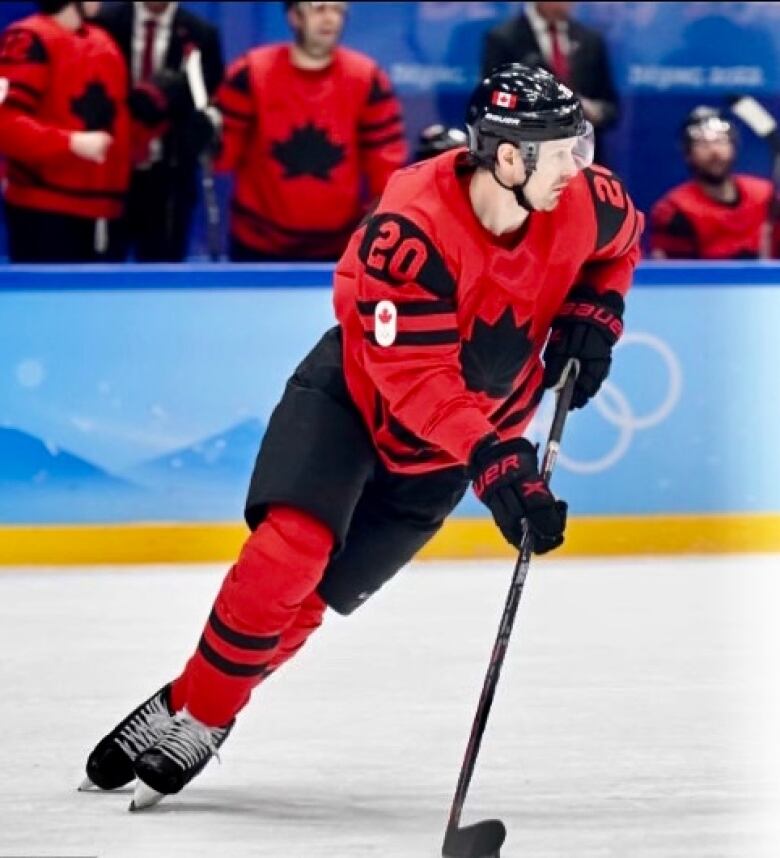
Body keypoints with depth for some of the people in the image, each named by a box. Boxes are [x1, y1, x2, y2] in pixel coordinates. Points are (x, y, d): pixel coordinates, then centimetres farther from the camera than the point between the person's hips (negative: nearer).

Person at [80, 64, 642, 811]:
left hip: (461, 433, 4)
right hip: (353, 391, -4)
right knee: (290, 548, -25)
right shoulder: (413, 227, -35)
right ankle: (187, 707, -10)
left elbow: (620, 240, 9)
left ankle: (198, 721, 11)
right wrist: (494, 463, -44)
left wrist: (592, 316, -6)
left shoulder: (582, 202, -18)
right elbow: (413, 377, -36)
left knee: (310, 594, -2)